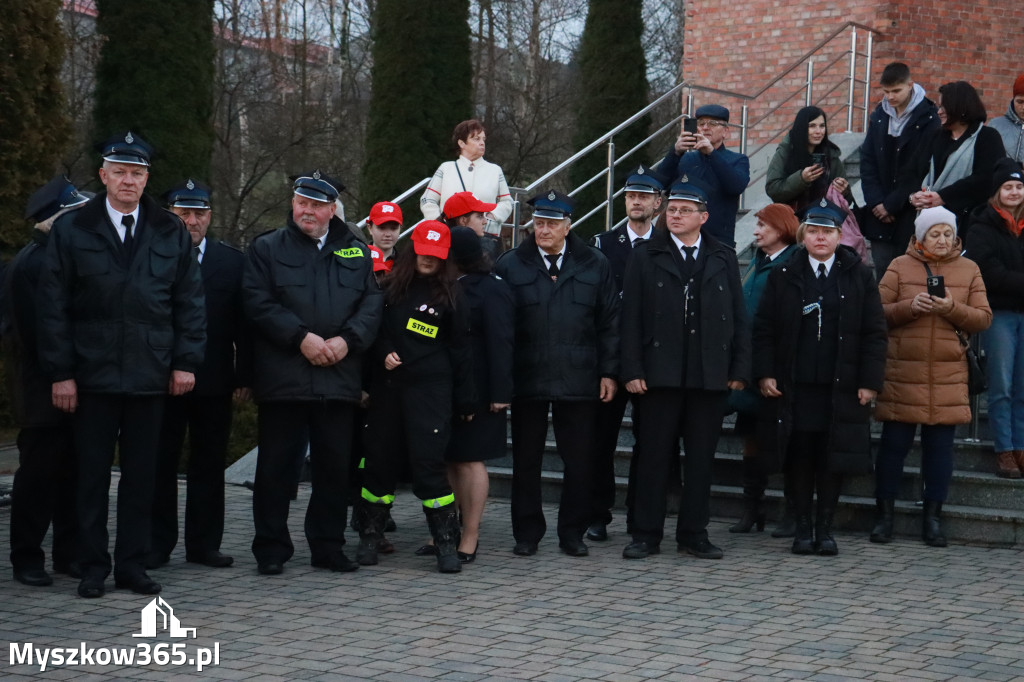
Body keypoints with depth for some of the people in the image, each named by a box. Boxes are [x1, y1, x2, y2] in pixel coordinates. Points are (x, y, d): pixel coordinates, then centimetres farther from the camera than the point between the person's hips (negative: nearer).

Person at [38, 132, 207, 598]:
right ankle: (93, 569, 13)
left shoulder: (171, 233, 7)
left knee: (141, 475, 7)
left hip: (150, 375, 2)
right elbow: (54, 307, -1)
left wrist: (186, 361, 0)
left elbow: (190, 302, 8)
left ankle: (132, 565, 16)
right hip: (93, 374, -2)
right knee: (92, 474, 4)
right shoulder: (72, 231, 2)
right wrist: (60, 372, -6)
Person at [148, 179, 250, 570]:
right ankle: (158, 545, 12)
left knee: (209, 465, 8)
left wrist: (244, 375, 0)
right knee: (161, 464, 4)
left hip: (214, 381, 3)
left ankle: (204, 544, 16)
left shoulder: (233, 261, 8)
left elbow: (244, 322, 6)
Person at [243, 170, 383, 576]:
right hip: (283, 379, -2)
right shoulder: (266, 249, 5)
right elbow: (257, 303, -5)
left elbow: (372, 303, 7)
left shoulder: (356, 253, 14)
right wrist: (301, 337, -14)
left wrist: (347, 339, -10)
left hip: (340, 378, 3)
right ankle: (271, 547, 11)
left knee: (335, 466, 7)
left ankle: (328, 546, 18)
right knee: (277, 467, 2)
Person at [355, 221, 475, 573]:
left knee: (429, 464, -9)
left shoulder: (450, 296, 3)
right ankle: (369, 537, 17)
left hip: (430, 388, -3)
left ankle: (447, 543, -2)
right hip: (387, 385, 3)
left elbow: (459, 349, 5)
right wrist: (383, 353, -4)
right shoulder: (390, 289, 8)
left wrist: (465, 400, 3)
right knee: (379, 459, 5)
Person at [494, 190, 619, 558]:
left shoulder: (595, 265, 6)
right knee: (526, 460, 6)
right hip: (527, 380, 0)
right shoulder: (510, 265, 4)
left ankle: (572, 533, 17)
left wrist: (609, 372, 2)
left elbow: (609, 323, 8)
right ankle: (527, 534, 17)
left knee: (579, 460, 4)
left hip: (579, 381, 0)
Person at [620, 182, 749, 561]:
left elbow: (739, 318, 10)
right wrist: (632, 371, -7)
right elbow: (631, 319, 1)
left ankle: (694, 534, 16)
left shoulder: (724, 259, 11)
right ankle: (646, 535, 10)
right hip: (660, 374, -2)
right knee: (654, 456, 2)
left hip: (711, 376, 2)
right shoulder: (646, 258, 6)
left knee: (701, 458, 6)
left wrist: (739, 369, 2)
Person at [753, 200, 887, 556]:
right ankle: (802, 526, 14)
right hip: (794, 388, 0)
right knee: (799, 457, 3)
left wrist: (869, 381, -2)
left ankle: (825, 527, 14)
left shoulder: (859, 276, 6)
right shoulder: (783, 276, 7)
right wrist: (764, 373, -3)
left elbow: (875, 333, 4)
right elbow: (764, 328, 6)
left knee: (833, 459, 3)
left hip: (841, 389, 0)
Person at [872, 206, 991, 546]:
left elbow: (984, 318, 4)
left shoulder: (969, 270, 9)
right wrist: (909, 307, -17)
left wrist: (953, 308, -13)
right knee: (894, 443, 1)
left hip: (948, 376, 2)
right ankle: (885, 515, 12)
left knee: (940, 447, 5)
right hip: (902, 373, -2)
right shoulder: (900, 266, 4)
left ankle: (933, 518, 15)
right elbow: (878, 311, 1)